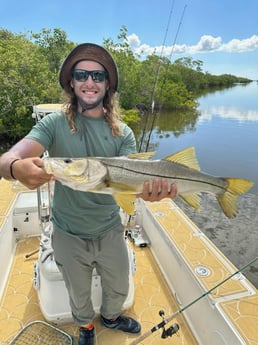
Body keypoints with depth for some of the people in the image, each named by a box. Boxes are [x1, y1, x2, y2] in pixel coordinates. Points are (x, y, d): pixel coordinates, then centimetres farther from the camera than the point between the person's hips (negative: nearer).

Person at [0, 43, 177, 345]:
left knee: (119, 290, 25)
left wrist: (146, 190, -40)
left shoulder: (123, 134, -7)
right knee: (79, 297, 24)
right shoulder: (54, 124, -14)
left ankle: (110, 317, 61)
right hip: (69, 235, -1)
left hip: (110, 230, 2)